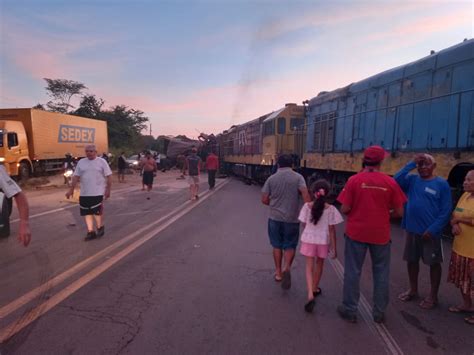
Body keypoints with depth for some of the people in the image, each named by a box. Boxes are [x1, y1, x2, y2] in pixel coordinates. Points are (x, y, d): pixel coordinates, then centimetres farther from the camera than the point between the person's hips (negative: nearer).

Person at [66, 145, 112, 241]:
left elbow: (109, 176, -5)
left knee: (96, 211, -6)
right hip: (84, 193, 5)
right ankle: (91, 232, 18)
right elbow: (76, 177, 9)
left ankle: (100, 227, 19)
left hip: (98, 192, -5)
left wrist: (108, 190, -11)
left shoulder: (101, 161, -3)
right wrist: (71, 190, 4)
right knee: (87, 212, 7)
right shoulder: (81, 162, 8)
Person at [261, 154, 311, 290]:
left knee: (277, 246, 16)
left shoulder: (271, 179, -1)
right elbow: (306, 195, -18)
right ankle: (287, 268, -11)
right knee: (290, 246, 11)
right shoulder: (298, 177, -5)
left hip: (275, 218, 1)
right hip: (292, 218, -1)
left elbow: (264, 200, 1)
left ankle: (278, 272, 25)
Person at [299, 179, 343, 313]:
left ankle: (310, 295, -9)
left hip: (308, 240, 0)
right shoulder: (330, 209, -11)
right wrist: (334, 247, -1)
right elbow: (332, 230, -8)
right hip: (323, 241, 0)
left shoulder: (307, 206, -8)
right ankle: (315, 289, 39)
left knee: (309, 267, 7)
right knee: (319, 265, 22)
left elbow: (304, 225, 0)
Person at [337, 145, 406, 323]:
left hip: (356, 232, -1)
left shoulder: (354, 180, -10)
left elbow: (344, 209, -10)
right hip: (381, 234, 1)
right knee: (381, 273, 16)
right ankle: (379, 312, 27)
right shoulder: (390, 182, -6)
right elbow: (399, 212, -1)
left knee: (352, 271, 10)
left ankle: (350, 310, 20)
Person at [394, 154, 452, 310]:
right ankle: (413, 290, 33)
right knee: (411, 260, 15)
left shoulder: (441, 184, -7)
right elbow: (396, 181, -17)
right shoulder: (412, 179, 2)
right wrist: (411, 164, -15)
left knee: (434, 263, 9)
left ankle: (433, 296, 25)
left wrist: (433, 229, -15)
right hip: (411, 230, 4)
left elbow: (446, 211, -9)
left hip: (430, 232, -4)